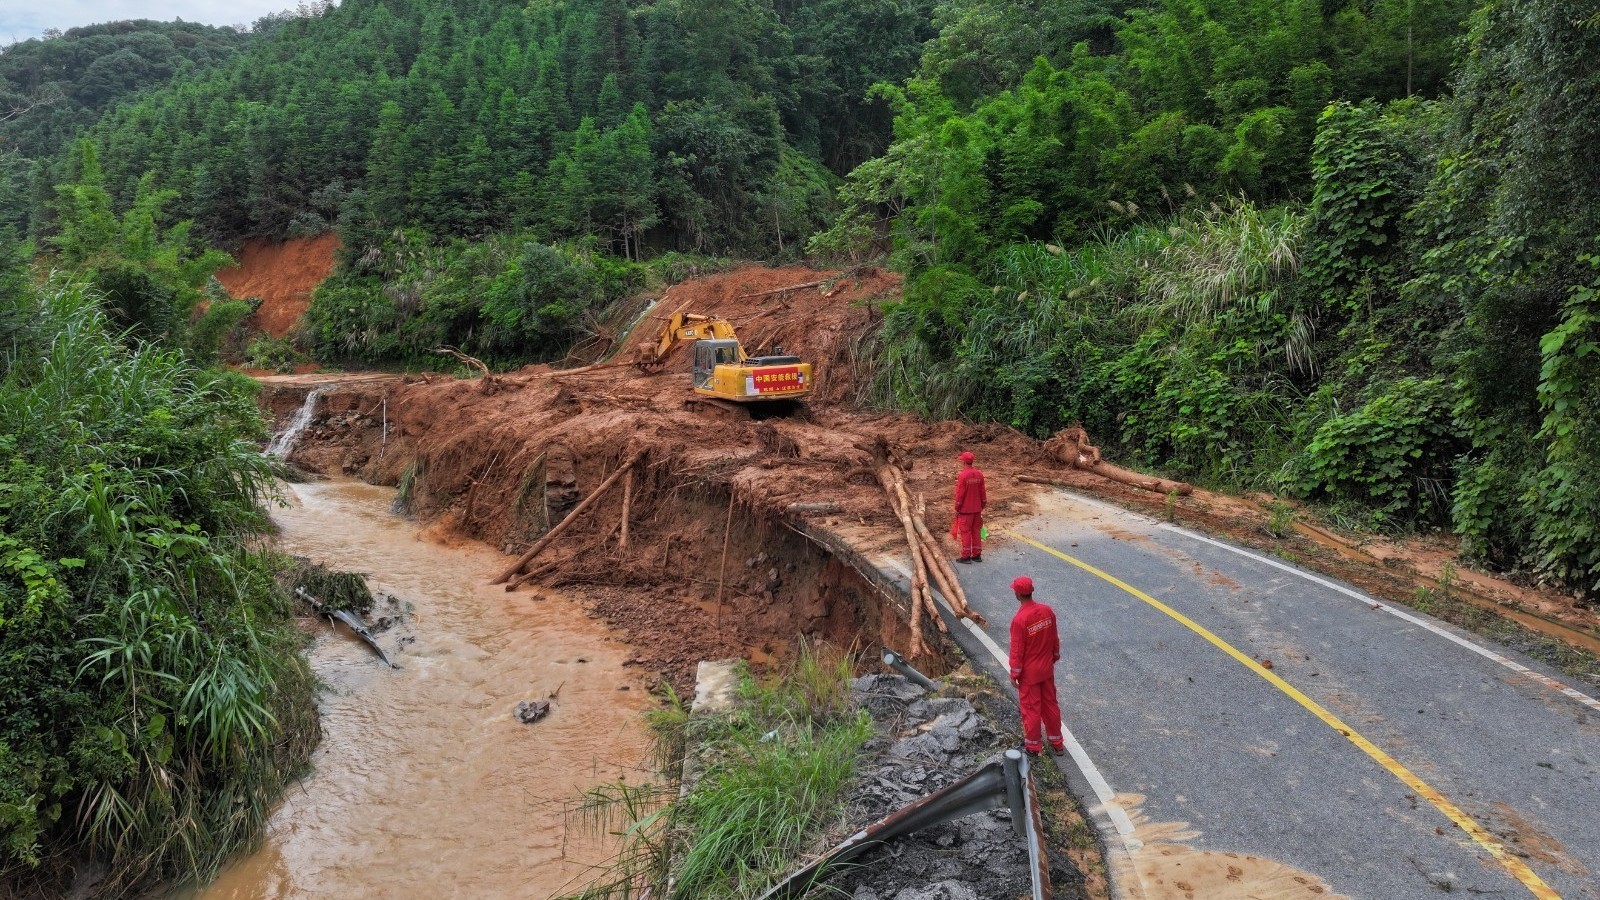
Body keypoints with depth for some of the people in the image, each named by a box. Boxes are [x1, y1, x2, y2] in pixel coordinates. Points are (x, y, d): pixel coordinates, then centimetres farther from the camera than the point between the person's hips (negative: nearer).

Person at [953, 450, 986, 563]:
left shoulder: (963, 476, -18)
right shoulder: (979, 475, 1)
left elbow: (960, 494, -15)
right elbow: (982, 492, 8)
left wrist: (957, 508, -6)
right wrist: (982, 506, 18)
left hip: (965, 509, -6)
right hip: (977, 508, 6)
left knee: (965, 532, 1)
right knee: (976, 531, 12)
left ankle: (966, 556, 4)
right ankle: (977, 555, 16)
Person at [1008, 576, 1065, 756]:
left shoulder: (1019, 620, -27)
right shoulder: (1047, 611, -9)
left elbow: (1017, 651, -19)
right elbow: (1055, 639, 4)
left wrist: (1014, 674, -7)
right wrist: (1054, 657, 20)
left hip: (1029, 673, -6)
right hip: (1047, 669, 6)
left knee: (1031, 708, 10)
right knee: (1050, 704, 19)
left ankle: (1033, 746, 25)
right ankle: (1056, 743, 31)